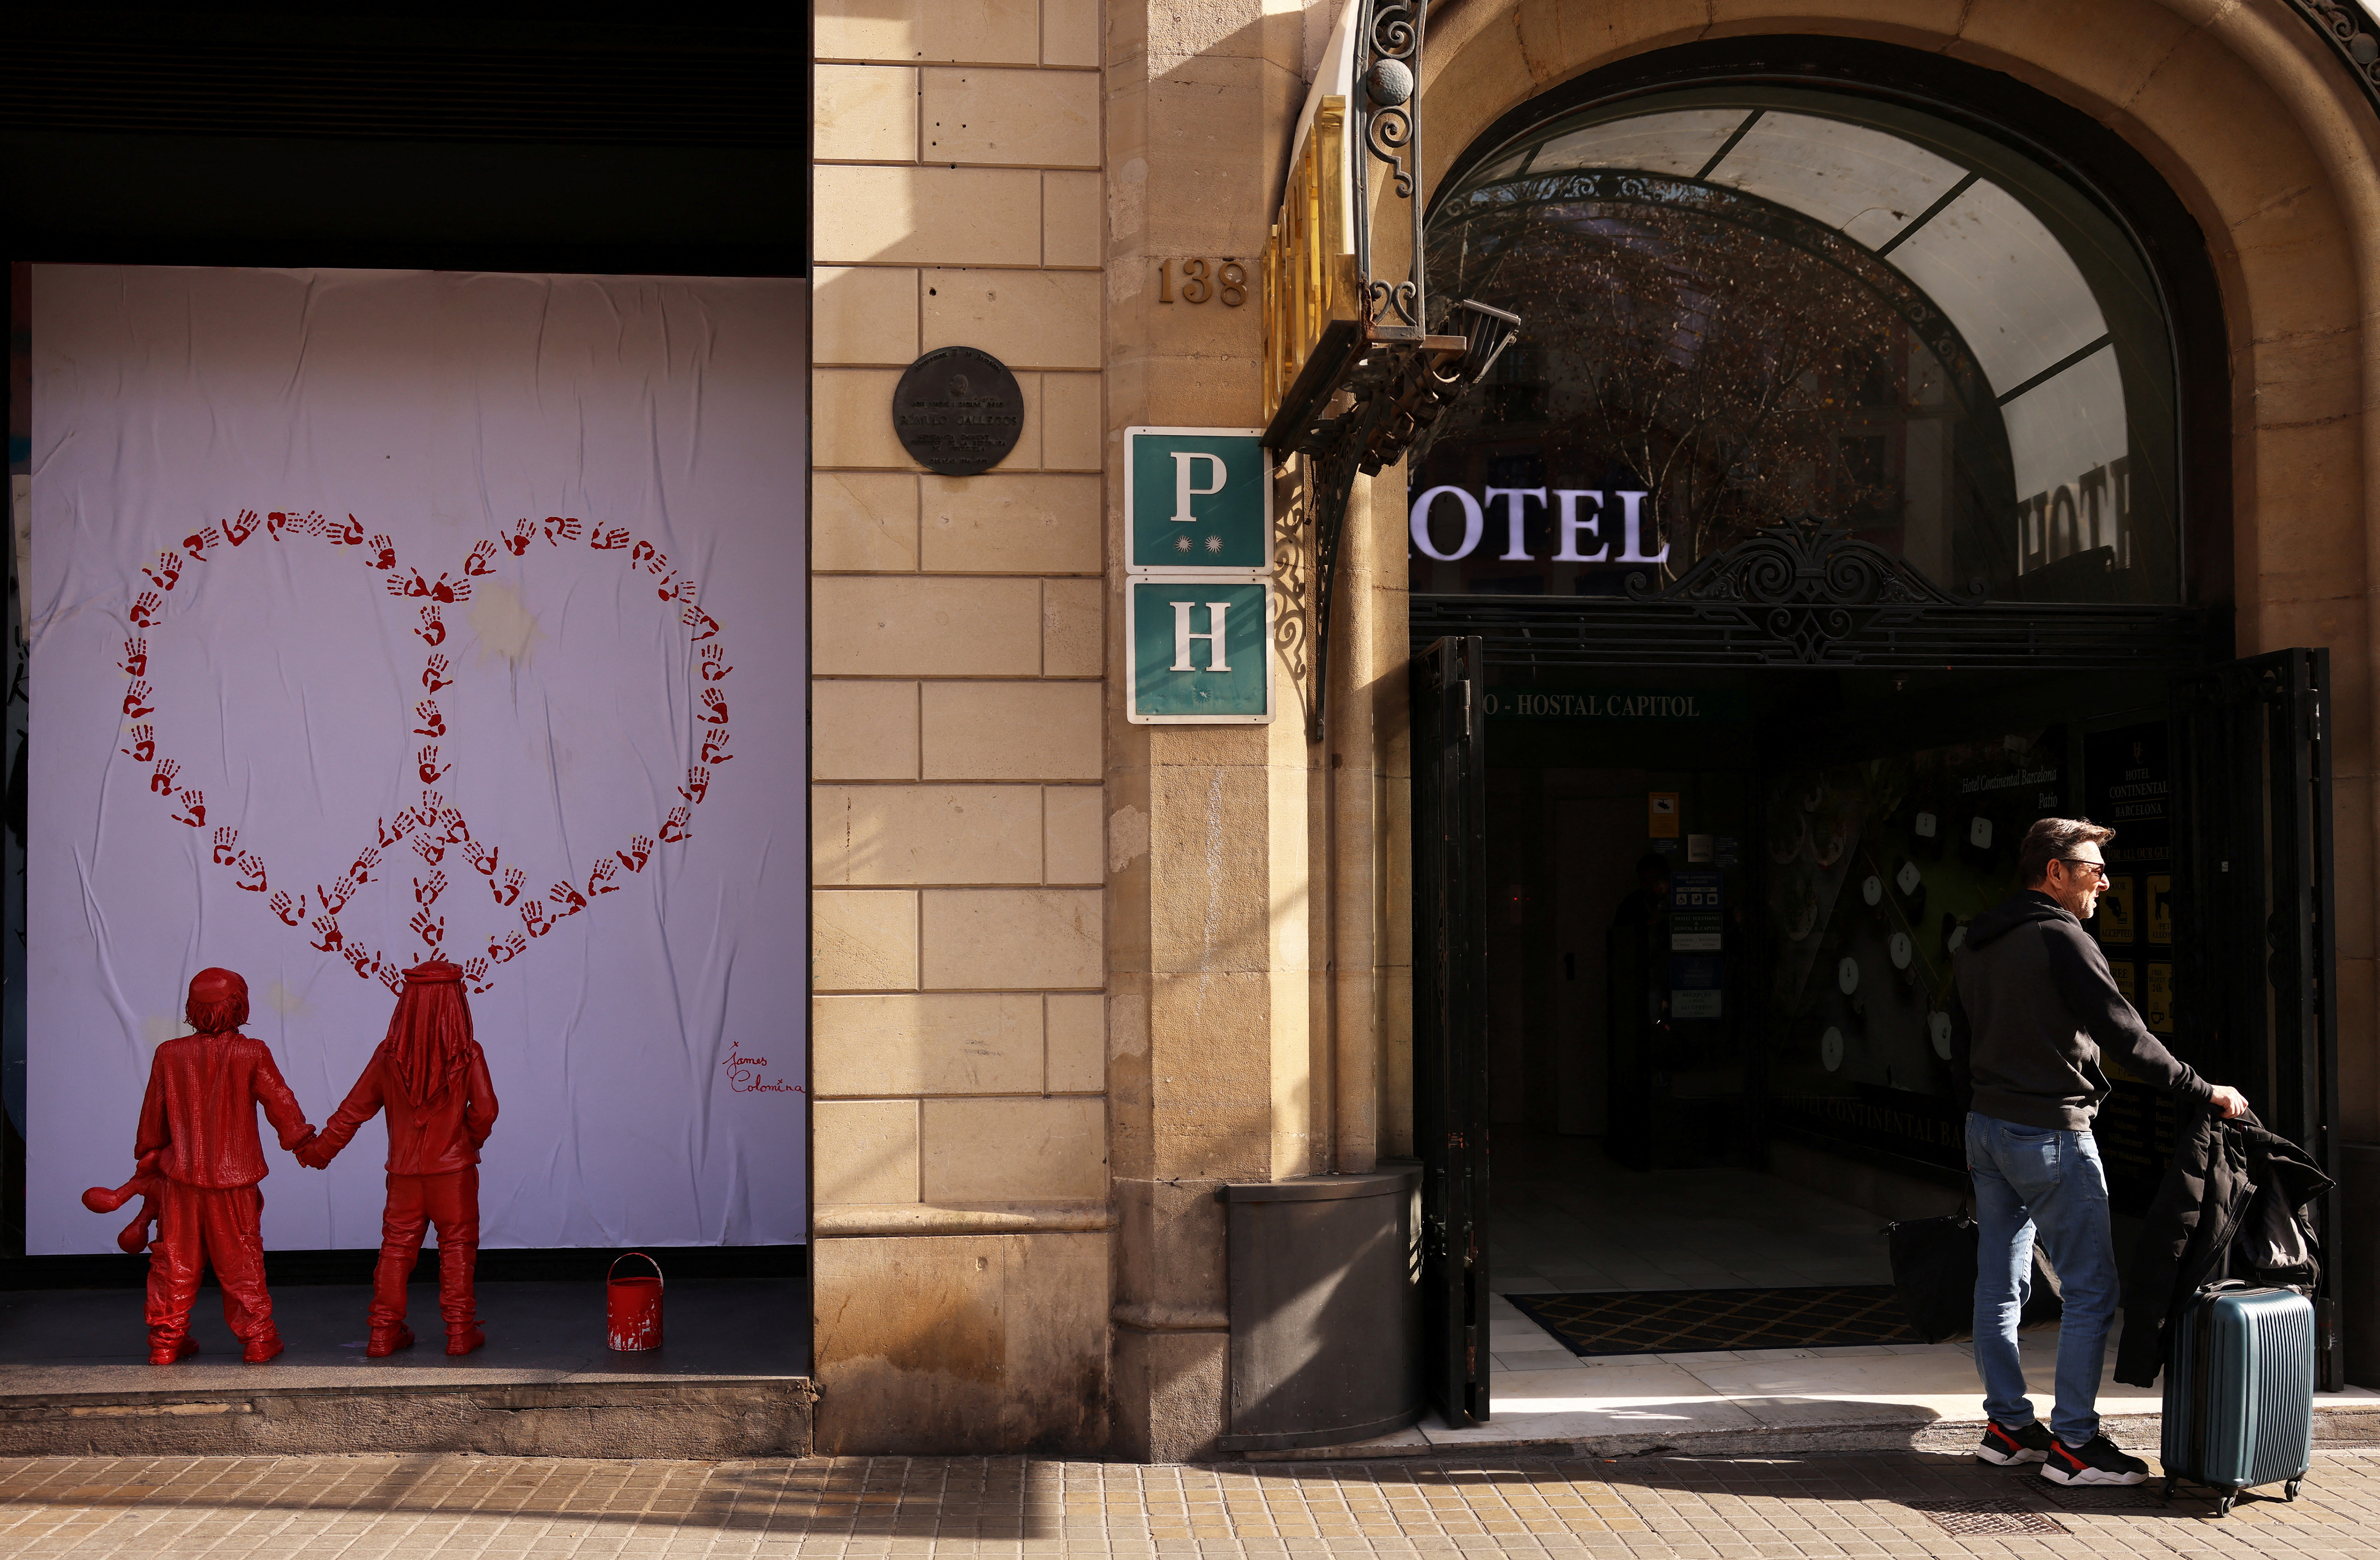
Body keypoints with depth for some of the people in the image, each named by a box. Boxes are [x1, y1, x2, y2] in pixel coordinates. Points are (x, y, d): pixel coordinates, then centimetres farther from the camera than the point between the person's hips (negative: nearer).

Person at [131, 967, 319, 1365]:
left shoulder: (169, 1055, -1)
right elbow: (280, 1103, -3)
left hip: (181, 1178, 2)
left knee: (175, 1261, 11)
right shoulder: (251, 1054, -10)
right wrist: (304, 1141, 13)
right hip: (234, 1182, -2)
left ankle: (166, 1340, 17)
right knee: (240, 1262, 7)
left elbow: (153, 1118, 7)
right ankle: (257, 1339, 12)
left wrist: (150, 1162, 21)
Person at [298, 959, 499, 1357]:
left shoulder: (389, 1056, -3)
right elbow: (484, 1110, -14)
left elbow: (353, 1110, 2)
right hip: (453, 1168, -2)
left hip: (404, 1172, 3)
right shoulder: (468, 1055, -11)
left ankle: (384, 1333, 17)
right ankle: (460, 1331, 9)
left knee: (396, 1248, 13)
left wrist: (318, 1151, 13)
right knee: (457, 1248, 7)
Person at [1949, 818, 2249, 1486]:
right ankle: (2073, 1442, 0)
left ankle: (2007, 1426, 19)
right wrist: (2204, 1090, -8)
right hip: (2049, 1131, -9)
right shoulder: (2061, 938, -14)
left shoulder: (1975, 944, 13)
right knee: (2090, 1288, -2)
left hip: (1987, 1128, 9)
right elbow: (2124, 1034, -16)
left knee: (2000, 1283, 12)